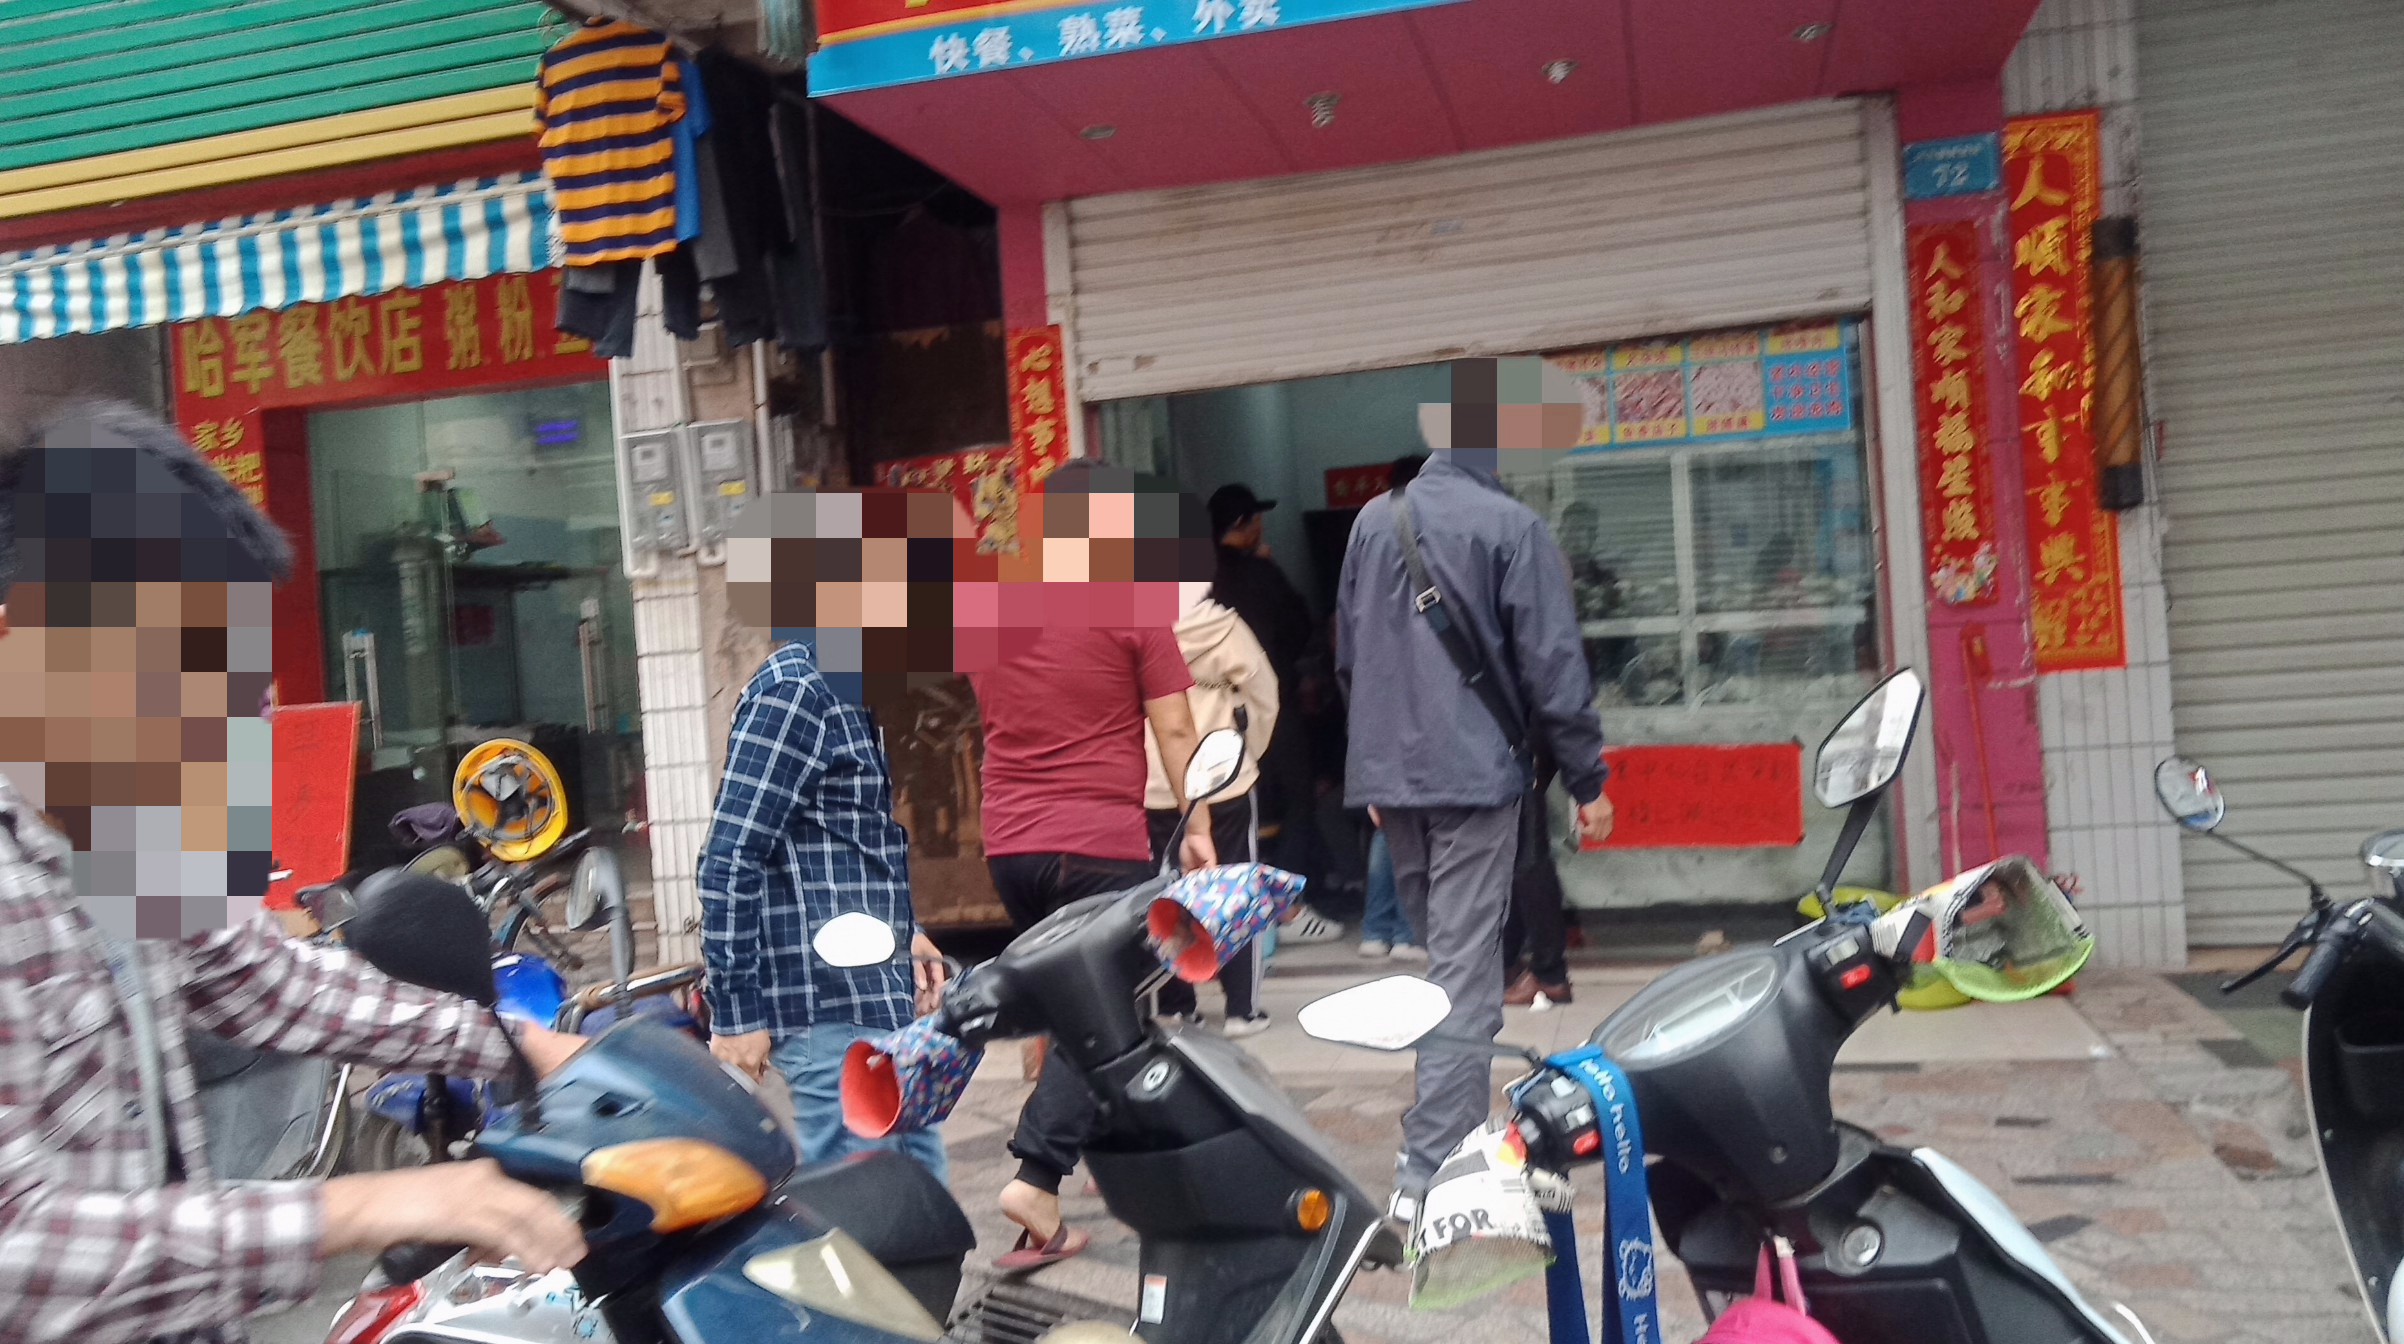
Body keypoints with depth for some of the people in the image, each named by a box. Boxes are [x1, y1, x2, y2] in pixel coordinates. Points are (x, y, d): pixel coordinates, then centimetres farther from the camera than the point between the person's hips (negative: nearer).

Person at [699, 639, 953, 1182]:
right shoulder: (794, 690, -13)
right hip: (833, 1012, -10)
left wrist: (903, 930, 13)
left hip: (884, 997, 10)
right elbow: (730, 860, -17)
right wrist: (735, 1010, -16)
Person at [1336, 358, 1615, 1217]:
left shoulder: (1373, 519, 7)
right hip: (1476, 773, -6)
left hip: (1389, 774, 6)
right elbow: (1552, 667, -11)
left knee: (1438, 950, 21)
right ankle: (1432, 1172, -3)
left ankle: (1443, 1122, 32)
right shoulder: (1511, 526, -10)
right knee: (1465, 972, -2)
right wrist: (1588, 780, -2)